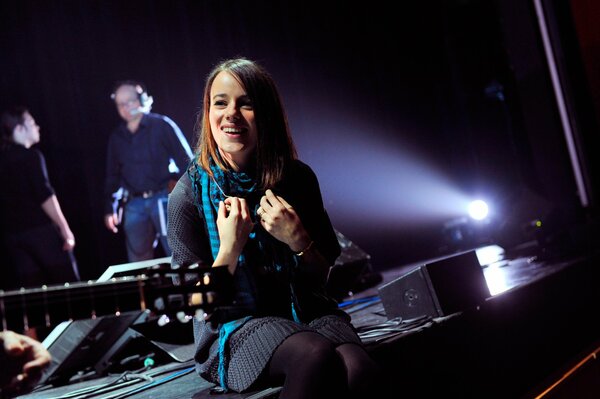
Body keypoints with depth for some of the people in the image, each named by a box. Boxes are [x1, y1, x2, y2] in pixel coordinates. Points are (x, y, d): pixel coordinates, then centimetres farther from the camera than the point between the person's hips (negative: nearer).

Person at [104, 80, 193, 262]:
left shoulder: (162, 125, -4)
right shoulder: (116, 137, 11)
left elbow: (186, 161, -4)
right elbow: (113, 175, 18)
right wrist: (110, 208, 13)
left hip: (164, 199, -5)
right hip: (134, 205, 5)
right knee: (138, 261, 8)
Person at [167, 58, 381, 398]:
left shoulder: (297, 178, 1)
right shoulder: (189, 194, -6)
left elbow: (322, 278, 7)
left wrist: (297, 240, -13)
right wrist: (230, 248, -21)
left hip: (305, 310, 2)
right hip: (234, 326, -2)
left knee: (358, 369, -32)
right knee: (317, 355, -34)